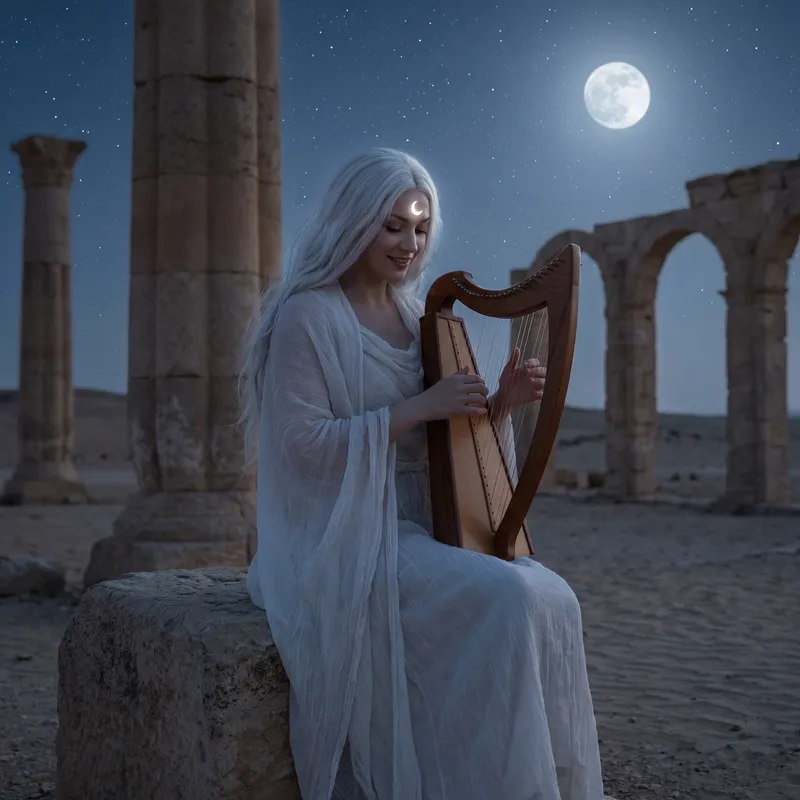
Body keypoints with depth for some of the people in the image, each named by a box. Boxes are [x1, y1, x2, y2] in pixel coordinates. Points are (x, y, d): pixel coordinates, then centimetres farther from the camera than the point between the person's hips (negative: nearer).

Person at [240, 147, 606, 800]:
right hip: (346, 542, -7)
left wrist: (498, 400, -3)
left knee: (552, 598, -16)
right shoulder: (306, 315, -7)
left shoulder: (416, 316, 15)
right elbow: (302, 443, -15)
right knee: (505, 600, -27)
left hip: (421, 527, 7)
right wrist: (418, 408, -19)